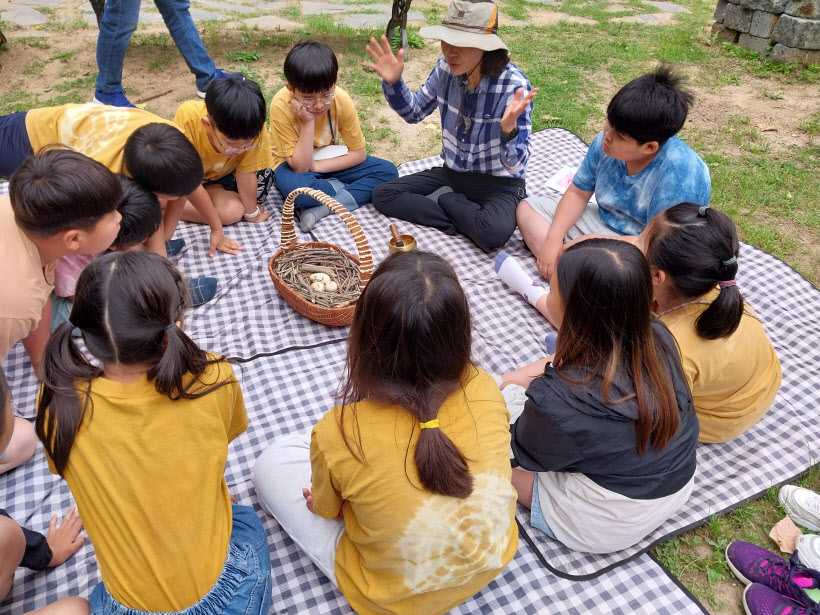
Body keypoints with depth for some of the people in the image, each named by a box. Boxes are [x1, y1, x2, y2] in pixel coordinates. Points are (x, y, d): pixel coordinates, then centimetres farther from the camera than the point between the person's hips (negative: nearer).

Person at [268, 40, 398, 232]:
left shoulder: (342, 100, -20)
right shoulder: (281, 106, -27)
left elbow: (359, 153, -11)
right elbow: (300, 167, -26)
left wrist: (318, 166, -19)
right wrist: (308, 123, -35)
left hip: (328, 162, 4)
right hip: (294, 165, -4)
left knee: (388, 171, -17)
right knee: (296, 189, -41)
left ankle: (320, 209, -26)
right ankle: (344, 190, -10)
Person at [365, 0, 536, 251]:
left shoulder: (513, 85, -24)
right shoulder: (446, 68, -10)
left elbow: (515, 166, -24)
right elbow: (414, 112, 9)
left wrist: (509, 127, -44)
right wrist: (392, 82, -10)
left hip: (498, 183, -5)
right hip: (452, 173, 5)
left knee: (495, 232, -37)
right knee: (382, 195, -8)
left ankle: (445, 200, -5)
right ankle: (466, 220, -10)